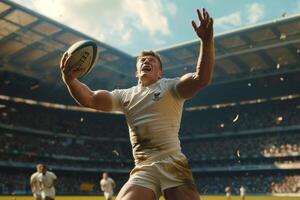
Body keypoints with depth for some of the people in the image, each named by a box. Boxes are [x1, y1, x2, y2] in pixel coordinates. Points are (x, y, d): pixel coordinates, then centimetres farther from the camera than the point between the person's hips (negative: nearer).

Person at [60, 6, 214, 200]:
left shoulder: (170, 86, 4)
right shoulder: (125, 95, 15)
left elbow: (201, 78, -13)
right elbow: (89, 99, 7)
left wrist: (207, 41, -28)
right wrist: (70, 80, -14)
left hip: (172, 164, -2)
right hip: (143, 170, 3)